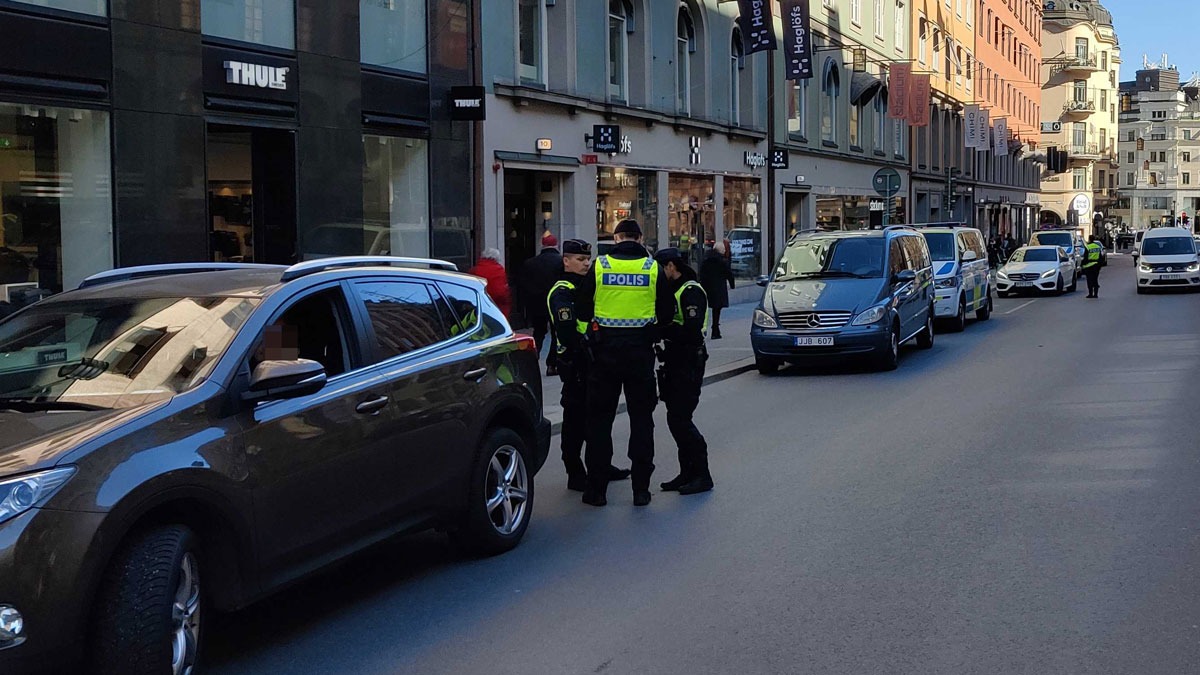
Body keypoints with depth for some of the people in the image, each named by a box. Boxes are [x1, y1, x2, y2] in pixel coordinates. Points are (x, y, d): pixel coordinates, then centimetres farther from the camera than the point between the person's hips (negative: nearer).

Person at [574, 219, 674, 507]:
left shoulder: (599, 266, -3)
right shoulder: (653, 268, -1)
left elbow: (582, 311, 1)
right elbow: (667, 314, 3)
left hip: (605, 351, 0)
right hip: (640, 351, 0)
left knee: (600, 419, 8)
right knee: (641, 419, 9)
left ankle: (596, 488, 9)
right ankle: (641, 488, 9)